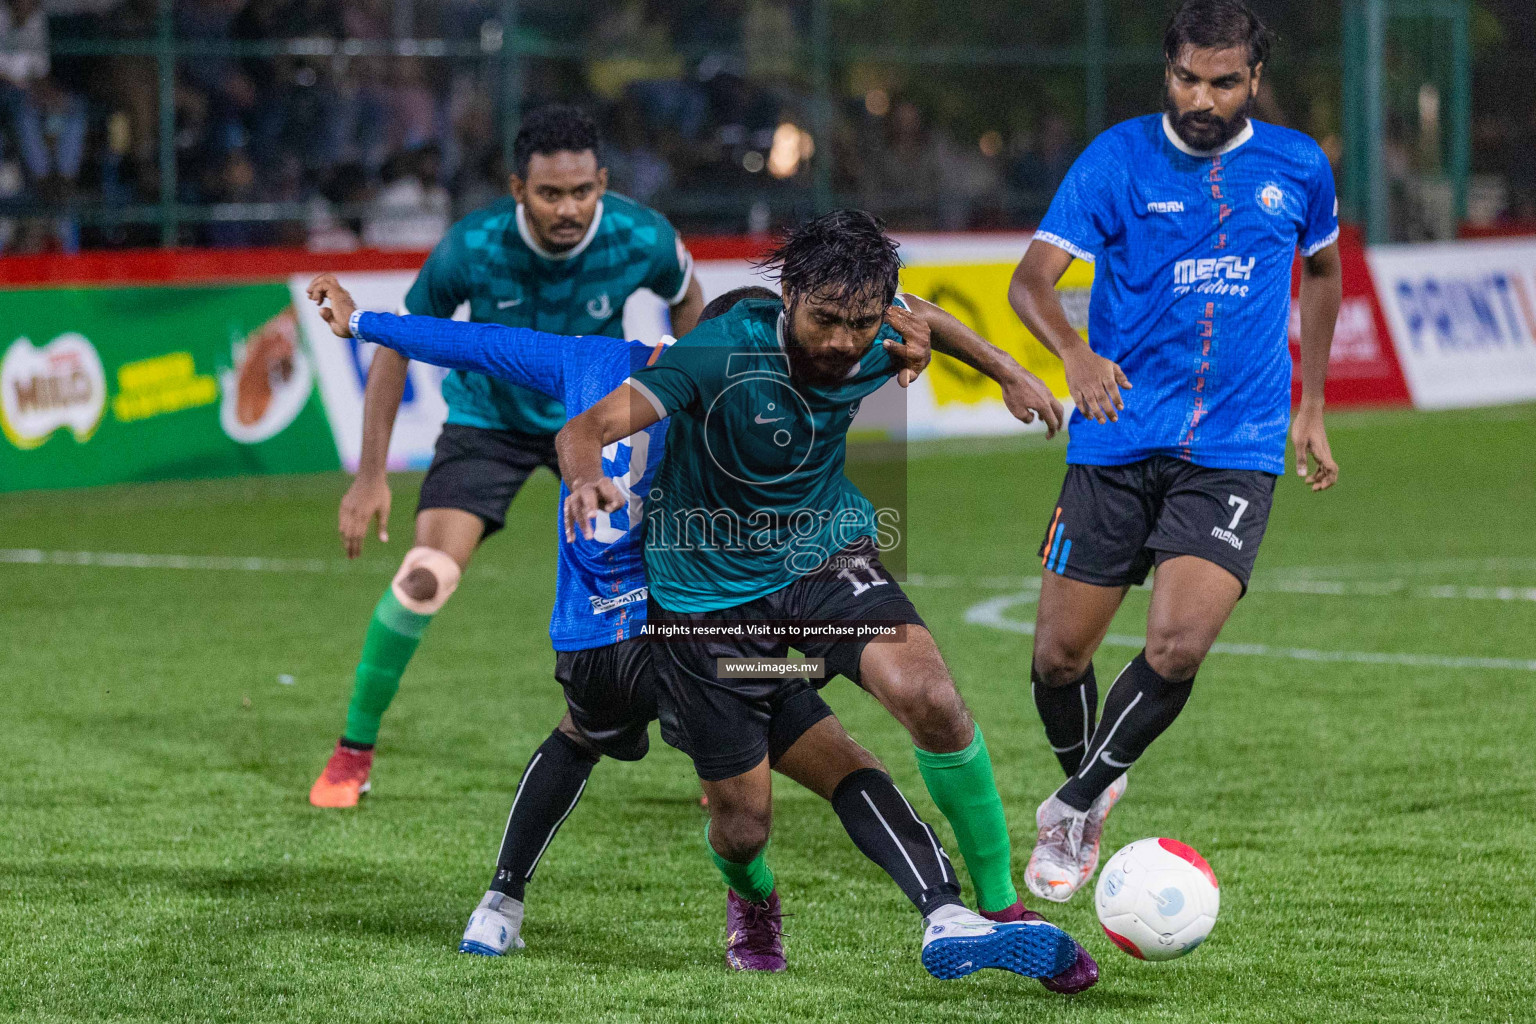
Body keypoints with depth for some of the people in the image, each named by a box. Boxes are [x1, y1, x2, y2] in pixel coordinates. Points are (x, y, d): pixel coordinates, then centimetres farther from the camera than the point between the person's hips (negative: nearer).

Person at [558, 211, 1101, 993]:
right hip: (709, 592, -3)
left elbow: (924, 316, 16)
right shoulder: (723, 351, -27)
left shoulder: (879, 335, -12)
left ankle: (1000, 908, -10)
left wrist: (1009, 374, 14)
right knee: (742, 829, 2)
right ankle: (754, 908, 43)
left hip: (826, 556, 3)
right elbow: (586, 428, -34)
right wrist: (588, 476, -56)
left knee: (929, 698, -27)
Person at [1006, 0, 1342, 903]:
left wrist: (1312, 409, 20)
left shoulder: (1297, 167, 3)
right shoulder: (1119, 159, -5)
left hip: (1235, 450, 0)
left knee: (1179, 647, -18)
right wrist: (1076, 356, -34)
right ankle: (1091, 784, 34)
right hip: (1117, 445, 0)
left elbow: (1323, 271, 23)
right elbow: (1033, 280, -13)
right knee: (1059, 656, 2)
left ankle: (1074, 807, 4)